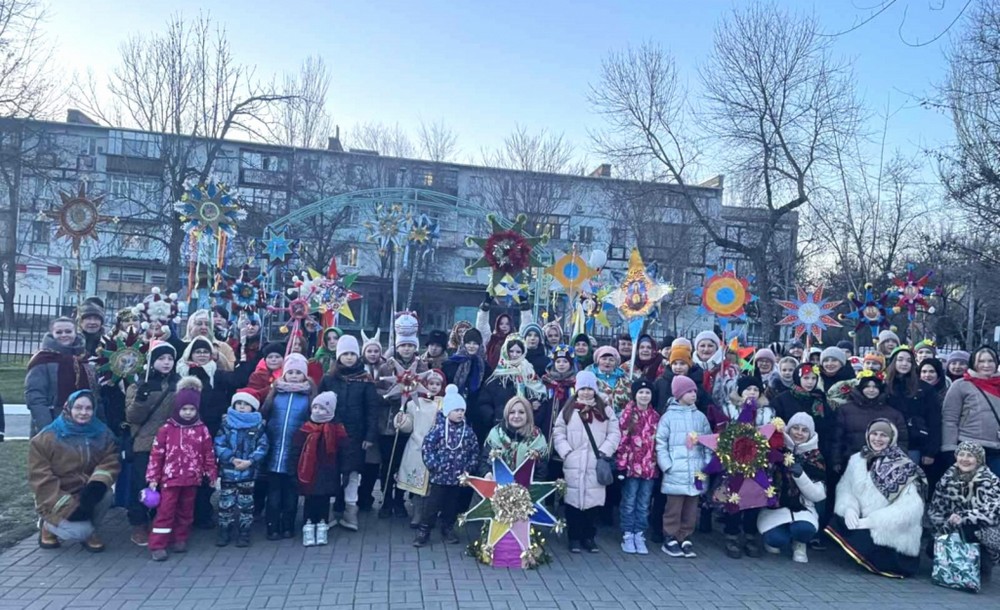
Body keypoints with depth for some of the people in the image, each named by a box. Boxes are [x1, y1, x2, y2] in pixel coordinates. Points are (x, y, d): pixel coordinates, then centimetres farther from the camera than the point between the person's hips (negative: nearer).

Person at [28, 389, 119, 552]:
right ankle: (48, 526, 9)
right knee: (80, 531, -25)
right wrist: (69, 507, -22)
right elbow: (41, 480, -14)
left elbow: (110, 462, -8)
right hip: (56, 501, -3)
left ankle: (89, 530, 0)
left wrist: (98, 485, -32)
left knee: (105, 495, -29)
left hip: (87, 494, 3)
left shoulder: (102, 434, -1)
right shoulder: (46, 438, -12)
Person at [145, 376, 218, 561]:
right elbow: (156, 454, -3)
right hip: (170, 478, -2)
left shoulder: (202, 430, 1)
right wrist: (152, 478, -5)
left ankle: (180, 540, 27)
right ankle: (157, 546, 3)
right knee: (165, 511, -2)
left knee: (186, 511, 13)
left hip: (192, 479, 2)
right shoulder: (166, 429, -4)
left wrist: (213, 476, 5)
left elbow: (209, 455, 5)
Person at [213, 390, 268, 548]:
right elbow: (219, 445, -4)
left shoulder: (258, 426, 0)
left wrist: (250, 461, -16)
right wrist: (232, 459, -16)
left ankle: (244, 534, 17)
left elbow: (262, 447, -4)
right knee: (226, 503, 6)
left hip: (248, 473, -1)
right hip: (228, 471, 1)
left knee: (245, 505, 7)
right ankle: (224, 532, 20)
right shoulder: (226, 423, 2)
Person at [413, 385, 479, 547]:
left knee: (453, 504, 14)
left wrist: (469, 469, 0)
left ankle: (447, 529, 30)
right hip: (440, 475, -3)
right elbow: (426, 447, -10)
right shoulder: (439, 428, -10)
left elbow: (474, 451, 7)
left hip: (459, 476, 3)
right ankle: (424, 531, 13)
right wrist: (433, 465, -13)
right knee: (433, 504, 3)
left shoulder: (468, 431, 0)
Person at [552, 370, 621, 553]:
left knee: (593, 501, 4)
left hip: (596, 465, 1)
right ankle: (574, 537, 14)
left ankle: (589, 537, 18)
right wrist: (566, 452, -6)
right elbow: (558, 434, 5)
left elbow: (614, 434, 4)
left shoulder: (605, 410, 8)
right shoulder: (568, 410, 7)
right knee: (573, 501, 2)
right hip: (573, 465, 0)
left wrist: (604, 452, -7)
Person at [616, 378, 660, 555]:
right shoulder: (628, 414, -5)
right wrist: (621, 464, -11)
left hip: (650, 467, 4)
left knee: (644, 505, 10)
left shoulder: (655, 416, 8)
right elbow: (621, 440, -7)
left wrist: (658, 463, 8)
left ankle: (639, 535, 19)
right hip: (632, 465, -3)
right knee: (629, 503, 5)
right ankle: (627, 536, 15)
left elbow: (658, 442, 12)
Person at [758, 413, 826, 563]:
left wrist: (800, 475, -19)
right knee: (777, 540, -28)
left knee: (804, 529, -32)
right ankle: (774, 540, 11)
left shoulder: (815, 458, 0)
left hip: (802, 508, 1)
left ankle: (799, 545, 5)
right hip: (774, 506, -1)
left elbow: (818, 496, -6)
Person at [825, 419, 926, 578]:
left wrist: (872, 521, -22)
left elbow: (910, 507, -16)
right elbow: (845, 488, 5)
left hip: (892, 535, -5)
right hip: (863, 525, 5)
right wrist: (849, 509, -18)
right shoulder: (857, 459, 6)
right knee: (838, 524, -22)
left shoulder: (904, 467, -8)